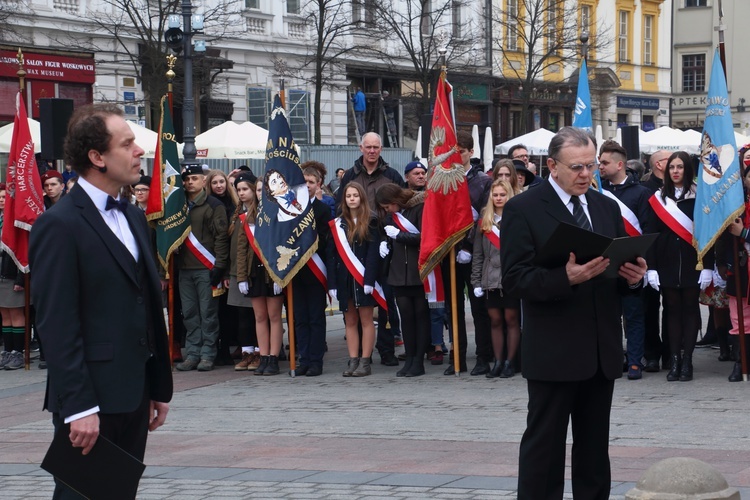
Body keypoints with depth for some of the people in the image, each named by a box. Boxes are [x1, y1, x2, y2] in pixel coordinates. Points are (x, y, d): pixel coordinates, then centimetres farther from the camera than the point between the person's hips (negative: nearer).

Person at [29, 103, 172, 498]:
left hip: (133, 397, 8)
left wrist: (159, 386, 16)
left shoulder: (132, 217, 15)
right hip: (91, 402, -8)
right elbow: (58, 327, -17)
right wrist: (78, 407, -20)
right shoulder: (60, 225, -12)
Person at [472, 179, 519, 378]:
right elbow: (478, 255, 11)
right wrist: (476, 281, 5)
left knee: (511, 319, 1)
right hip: (491, 278, 4)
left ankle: (510, 362, 7)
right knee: (495, 321, 7)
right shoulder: (484, 222, 10)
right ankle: (498, 362, 13)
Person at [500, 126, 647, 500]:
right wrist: (566, 278, -28)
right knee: (544, 446, -1)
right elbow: (515, 280, -14)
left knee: (595, 448, 11)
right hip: (553, 353, -6)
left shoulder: (607, 209, 13)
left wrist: (632, 278, -6)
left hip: (602, 352, 6)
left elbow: (619, 275, 17)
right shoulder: (523, 210, -6)